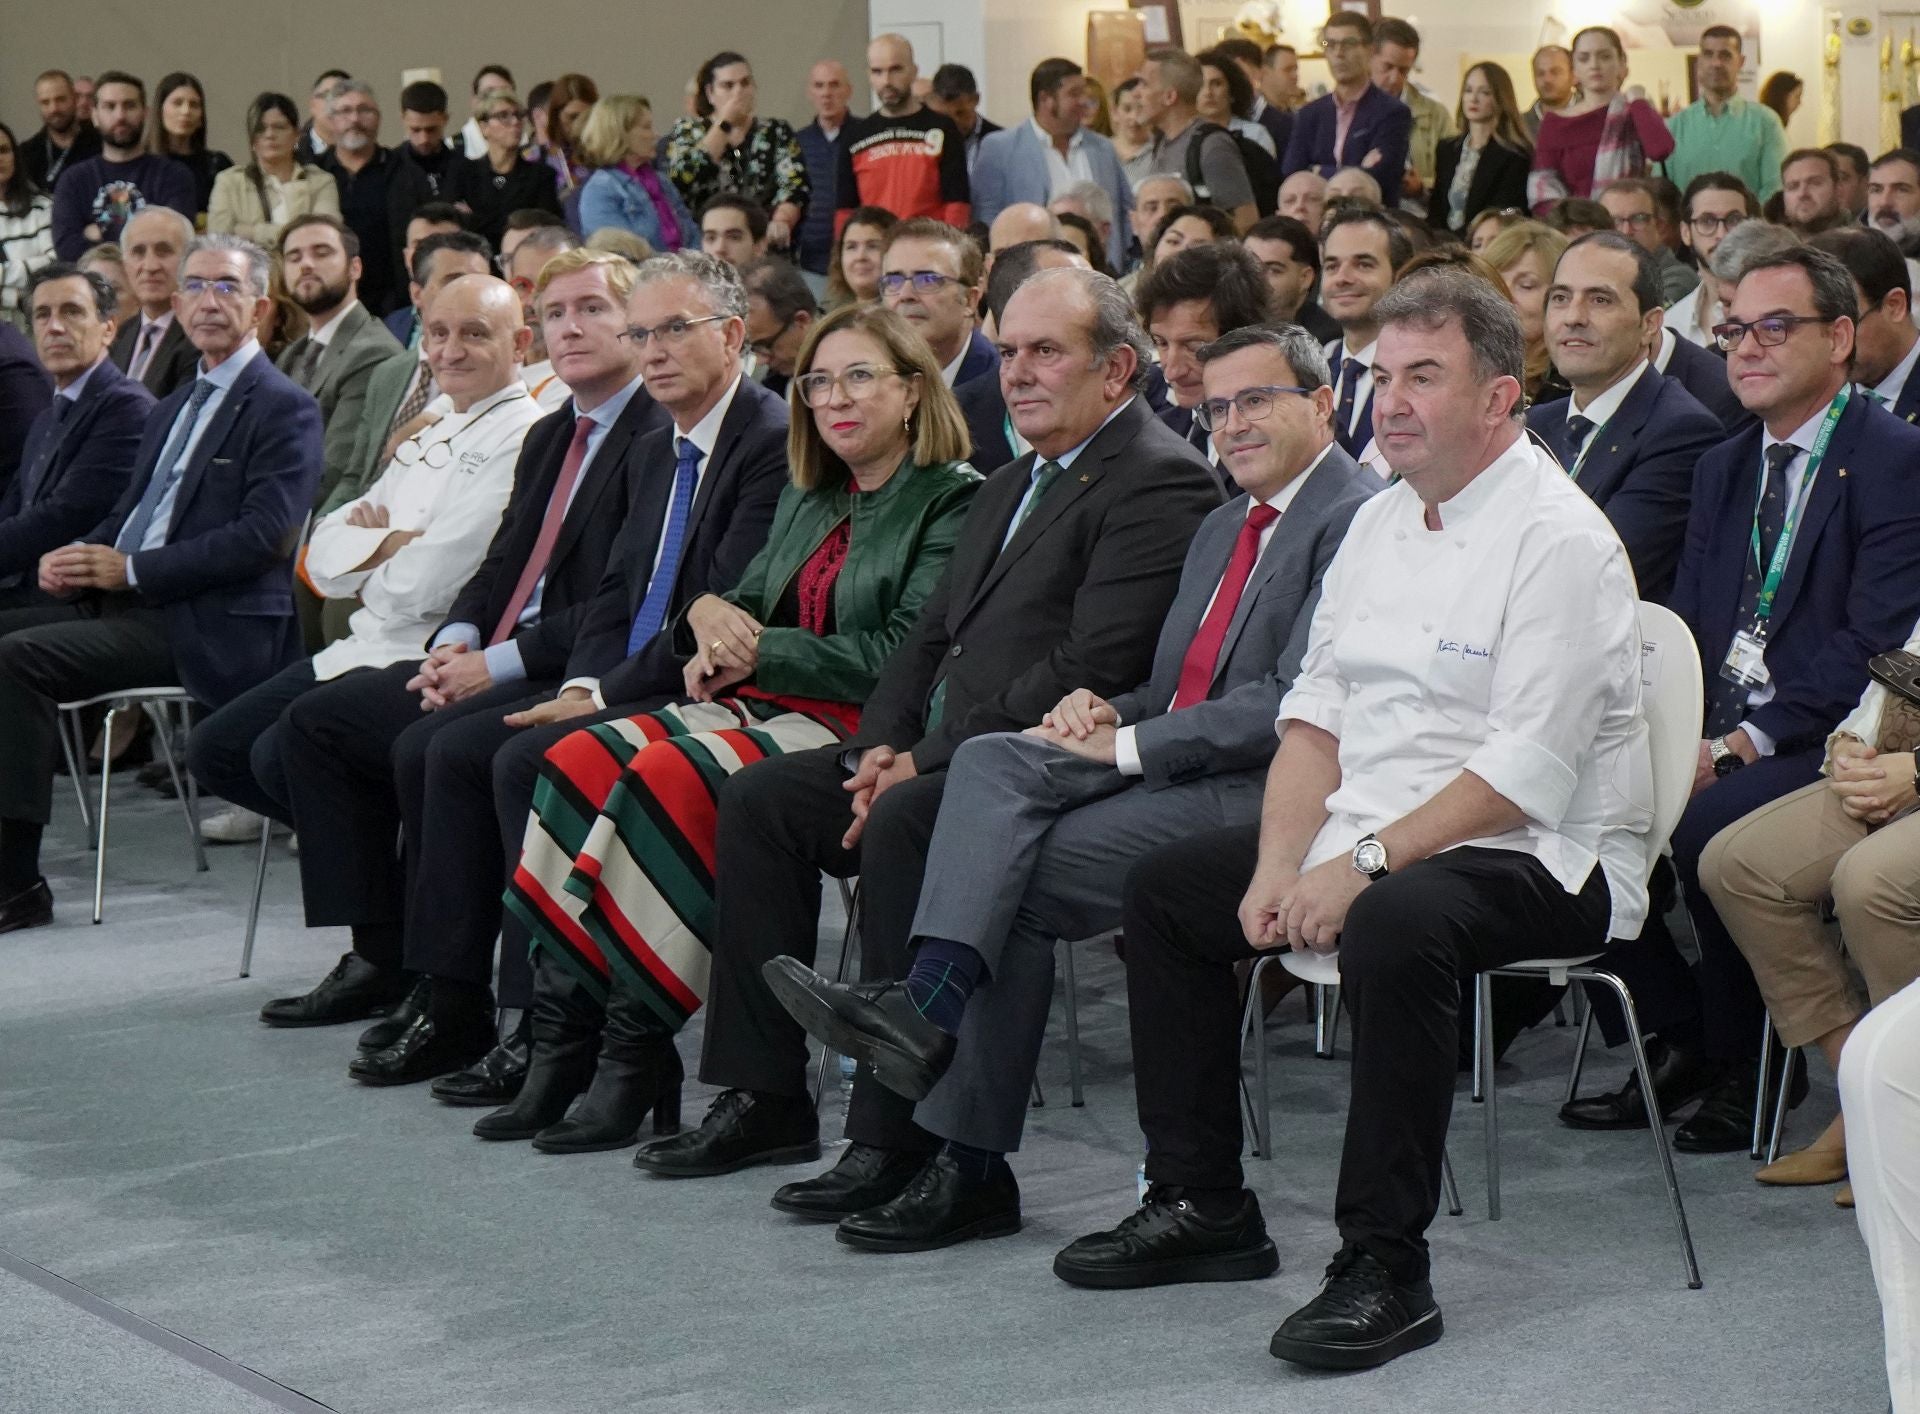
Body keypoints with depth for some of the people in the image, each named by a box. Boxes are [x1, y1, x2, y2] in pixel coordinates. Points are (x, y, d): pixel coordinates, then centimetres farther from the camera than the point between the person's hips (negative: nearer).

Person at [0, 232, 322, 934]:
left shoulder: (284, 409, -5)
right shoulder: (174, 407, 24)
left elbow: (263, 535, -16)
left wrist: (131, 570, -17)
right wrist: (75, 561, 2)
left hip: (211, 625, -9)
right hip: (126, 604, 9)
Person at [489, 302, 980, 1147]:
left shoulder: (951, 504, -2)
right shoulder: (809, 500, 23)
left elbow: (902, 657, -12)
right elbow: (750, 604, 23)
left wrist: (757, 652, -11)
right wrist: (713, 621, -2)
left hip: (856, 730, -8)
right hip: (762, 707, 8)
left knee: (669, 775, -31)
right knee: (578, 759, -17)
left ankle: (637, 1050, -26)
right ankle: (565, 1035, -22)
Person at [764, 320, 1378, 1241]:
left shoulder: (1359, 519, -7)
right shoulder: (1224, 526, 24)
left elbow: (1294, 707, -17)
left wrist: (1124, 747, -14)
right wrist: (1102, 711, -1)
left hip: (1266, 793, -8)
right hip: (1171, 770, 8)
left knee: (1020, 878, -19)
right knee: (992, 757, -16)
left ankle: (969, 1162, -17)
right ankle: (928, 1001, -27)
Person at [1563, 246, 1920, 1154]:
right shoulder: (1722, 468, 19)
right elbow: (1683, 629, 14)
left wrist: (1740, 745, -21)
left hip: (1823, 745, -7)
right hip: (1715, 738, 7)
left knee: (1708, 829, -32)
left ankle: (1746, 1064, -11)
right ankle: (1678, 1039, -1)